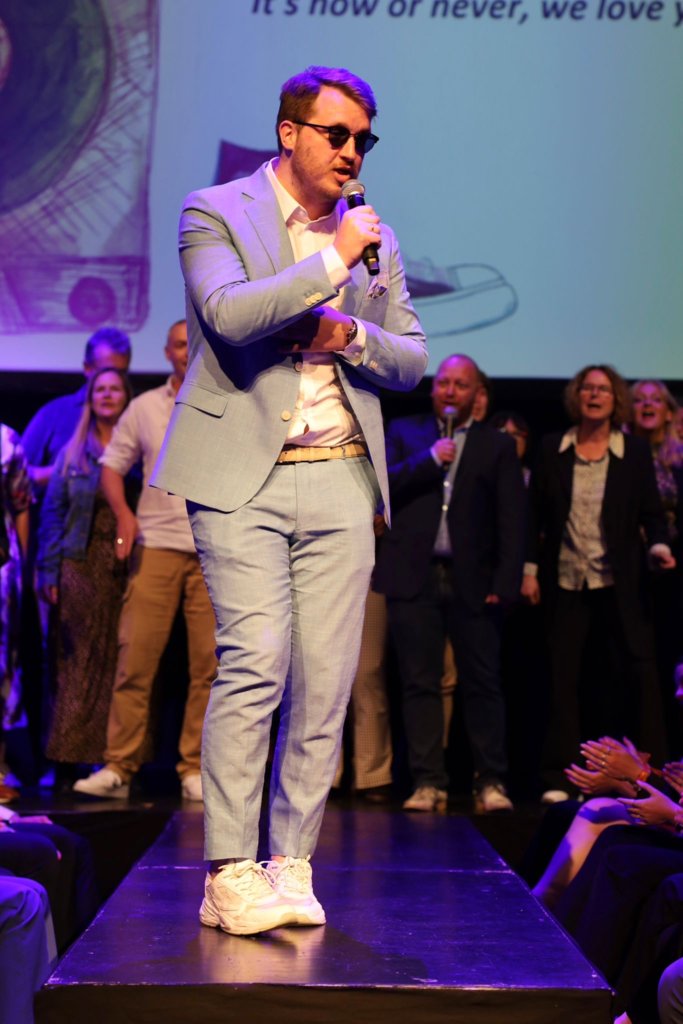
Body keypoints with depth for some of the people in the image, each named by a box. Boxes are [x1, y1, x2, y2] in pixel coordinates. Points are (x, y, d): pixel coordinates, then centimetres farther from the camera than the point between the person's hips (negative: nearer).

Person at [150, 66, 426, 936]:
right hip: (243, 476, -4)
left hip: (341, 477, 5)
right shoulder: (215, 211, 4)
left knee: (325, 683, 0)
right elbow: (229, 314, -15)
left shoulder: (375, 238, 18)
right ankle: (230, 876, -8)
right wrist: (332, 260, -11)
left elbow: (412, 360, 18)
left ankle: (291, 866, 9)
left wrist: (354, 336, -2)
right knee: (254, 663, -14)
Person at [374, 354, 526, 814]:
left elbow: (512, 519, 4)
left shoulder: (497, 445, 10)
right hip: (415, 577, 1)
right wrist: (430, 459, -9)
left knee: (483, 684, -1)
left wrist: (505, 583, -6)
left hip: (472, 581, -1)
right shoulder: (404, 432, 14)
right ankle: (429, 782, 5)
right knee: (421, 684, 1)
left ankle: (491, 782, 5)